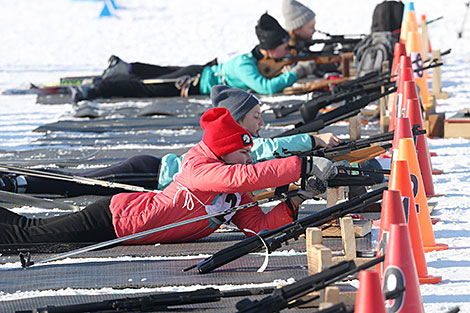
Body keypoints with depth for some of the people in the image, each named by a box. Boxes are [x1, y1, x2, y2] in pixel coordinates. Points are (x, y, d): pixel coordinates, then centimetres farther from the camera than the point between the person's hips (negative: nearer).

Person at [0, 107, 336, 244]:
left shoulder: (236, 194, -1)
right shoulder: (197, 168, -27)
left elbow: (257, 224, -5)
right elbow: (245, 176, -41)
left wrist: (298, 199, -17)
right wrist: (305, 165, -40)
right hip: (113, 221, -8)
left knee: (32, 229, 17)